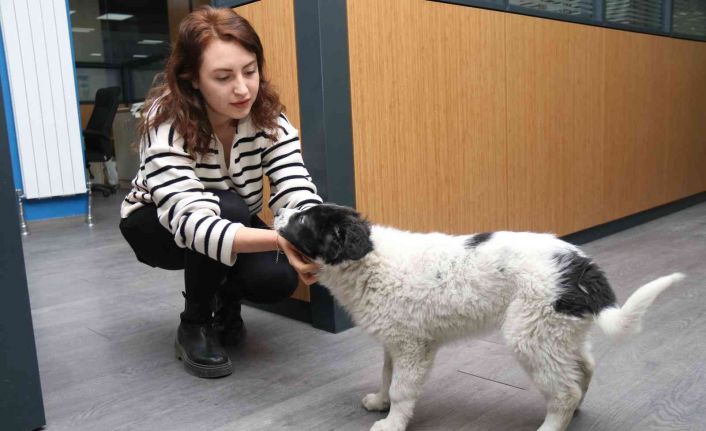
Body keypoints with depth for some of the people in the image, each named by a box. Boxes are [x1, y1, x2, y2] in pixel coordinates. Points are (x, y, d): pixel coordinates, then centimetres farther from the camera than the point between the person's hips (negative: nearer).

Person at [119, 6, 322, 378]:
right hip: (156, 225, -2)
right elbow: (194, 223, -45)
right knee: (229, 208, -35)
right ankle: (194, 327, -11)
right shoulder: (166, 124, -33)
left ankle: (225, 301, 11)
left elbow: (298, 195, -31)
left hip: (234, 222, 3)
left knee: (279, 278, -26)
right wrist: (280, 240, -61)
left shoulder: (268, 117, -21)